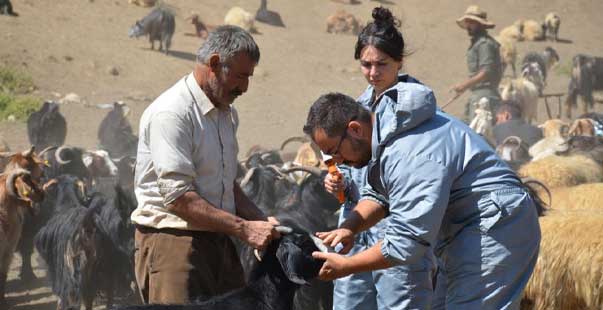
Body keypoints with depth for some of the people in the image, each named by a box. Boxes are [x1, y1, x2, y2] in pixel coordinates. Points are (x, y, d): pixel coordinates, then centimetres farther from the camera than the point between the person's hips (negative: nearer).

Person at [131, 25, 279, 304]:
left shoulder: (226, 113, 16)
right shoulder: (171, 113, -14)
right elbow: (178, 197, -21)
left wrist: (264, 223, 9)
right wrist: (244, 228, -21)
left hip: (218, 240, 9)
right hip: (171, 241, -9)